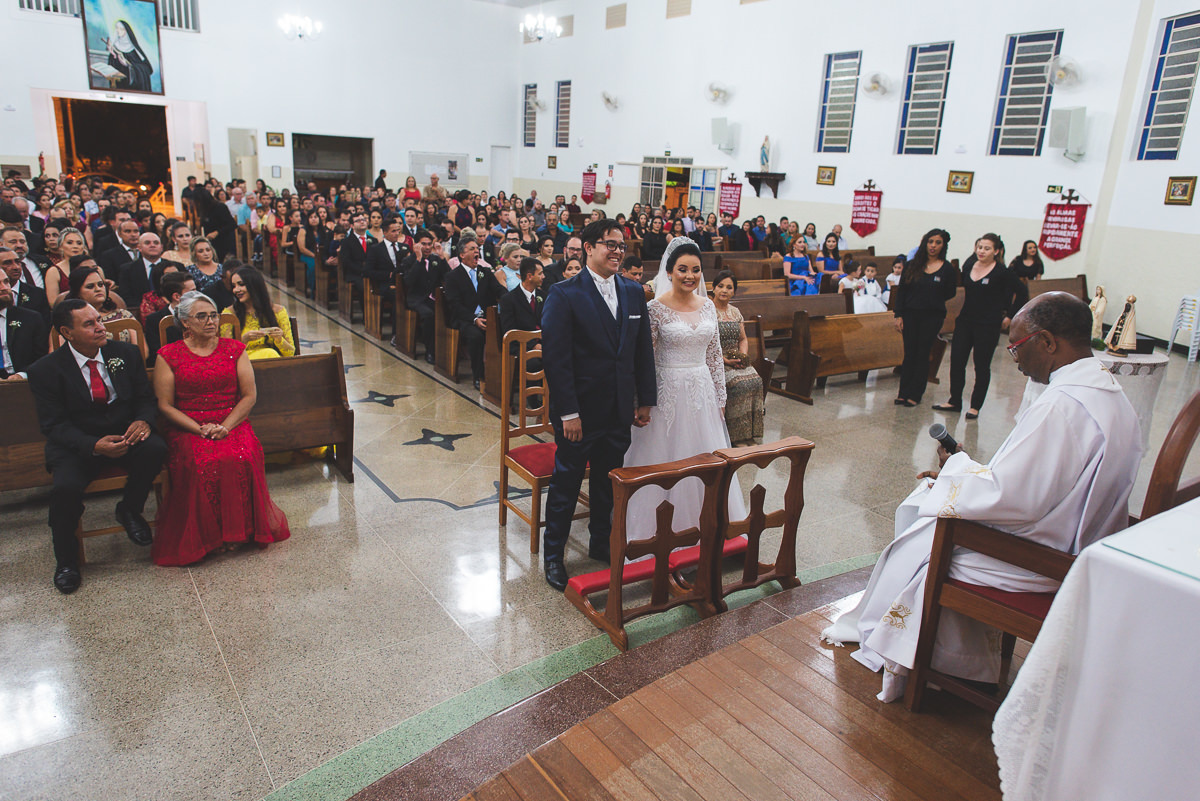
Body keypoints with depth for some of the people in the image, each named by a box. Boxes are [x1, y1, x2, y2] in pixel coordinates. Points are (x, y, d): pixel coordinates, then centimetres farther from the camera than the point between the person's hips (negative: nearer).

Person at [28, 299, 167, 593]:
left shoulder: (125, 353, 2)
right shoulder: (45, 370, -6)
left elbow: (146, 398, 5)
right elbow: (54, 425, -10)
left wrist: (143, 420, -21)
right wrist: (94, 445, -28)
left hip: (125, 434, 2)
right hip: (77, 445, -2)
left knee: (156, 449, -30)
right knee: (65, 488, -29)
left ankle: (129, 510, 0)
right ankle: (66, 559, 0)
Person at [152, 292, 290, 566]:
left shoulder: (235, 349, 11)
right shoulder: (169, 355, 7)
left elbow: (249, 396, 4)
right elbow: (165, 405, 2)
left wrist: (225, 426, -11)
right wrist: (200, 429, -12)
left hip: (232, 423, 1)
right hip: (188, 428, -1)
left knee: (240, 459, -31)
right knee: (202, 464, -31)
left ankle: (239, 529, -15)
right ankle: (205, 535, -14)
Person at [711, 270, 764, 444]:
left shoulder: (735, 312, 16)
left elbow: (743, 339, 20)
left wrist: (743, 355, -2)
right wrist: (724, 360, -17)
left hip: (736, 361, 6)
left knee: (756, 380, -21)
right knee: (738, 383, -29)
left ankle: (749, 433, -14)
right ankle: (736, 436, -19)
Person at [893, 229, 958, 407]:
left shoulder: (948, 269, -1)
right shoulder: (912, 265, 3)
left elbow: (950, 294, 5)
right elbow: (901, 291, 4)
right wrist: (898, 315, -2)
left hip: (933, 317, -2)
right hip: (910, 314, 2)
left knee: (923, 354, 3)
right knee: (909, 354, 6)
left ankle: (915, 394, 11)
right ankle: (903, 392, 14)